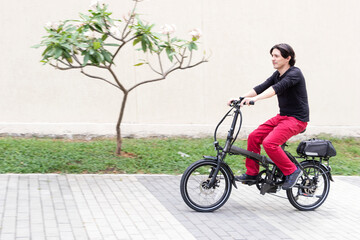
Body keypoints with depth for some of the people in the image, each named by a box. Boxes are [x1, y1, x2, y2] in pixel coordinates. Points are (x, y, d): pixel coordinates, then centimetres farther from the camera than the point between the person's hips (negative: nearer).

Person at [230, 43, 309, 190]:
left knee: (269, 143, -25)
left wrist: (255, 99, -46)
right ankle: (252, 173, 11)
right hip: (282, 116, 9)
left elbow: (277, 88, -33)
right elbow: (262, 87, 2)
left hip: (297, 119, -9)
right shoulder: (277, 75, 11)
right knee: (254, 137, 0)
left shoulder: (295, 73, -17)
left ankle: (292, 171, -8)